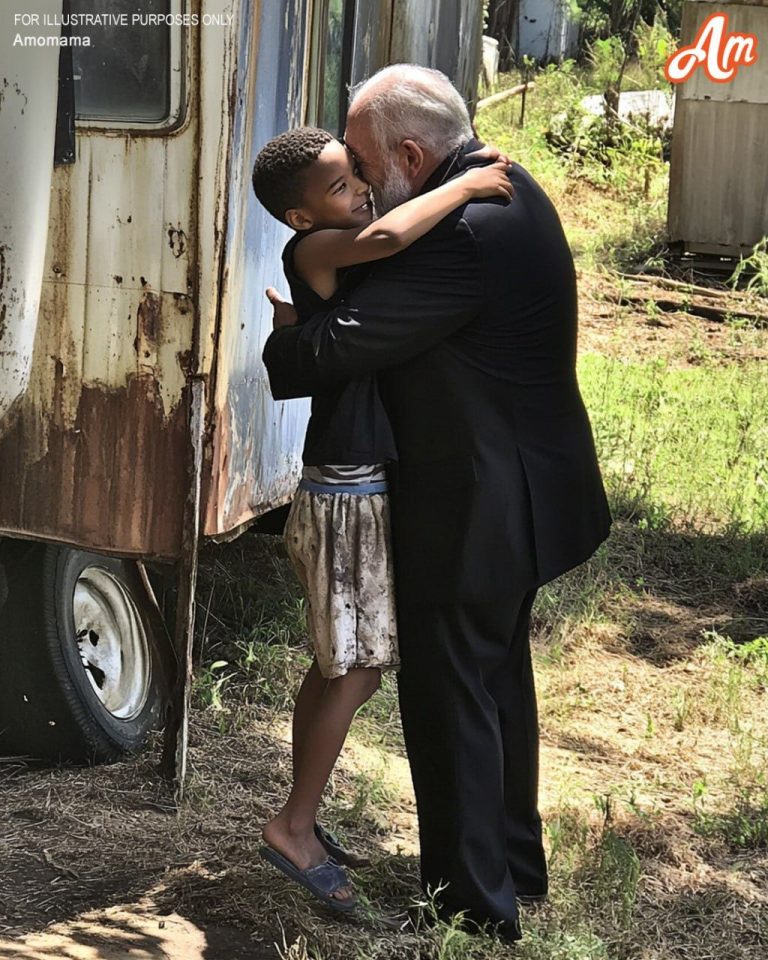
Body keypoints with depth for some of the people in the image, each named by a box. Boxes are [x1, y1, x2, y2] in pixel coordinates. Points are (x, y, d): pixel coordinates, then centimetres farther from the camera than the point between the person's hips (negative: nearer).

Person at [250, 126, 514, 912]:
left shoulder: (345, 254, 9)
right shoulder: (312, 251, -17)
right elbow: (384, 236, -36)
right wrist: (465, 186, -25)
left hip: (363, 485, 9)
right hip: (348, 492, -9)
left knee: (334, 665, 15)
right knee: (357, 670, -4)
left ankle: (301, 824, 24)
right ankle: (294, 826, 5)